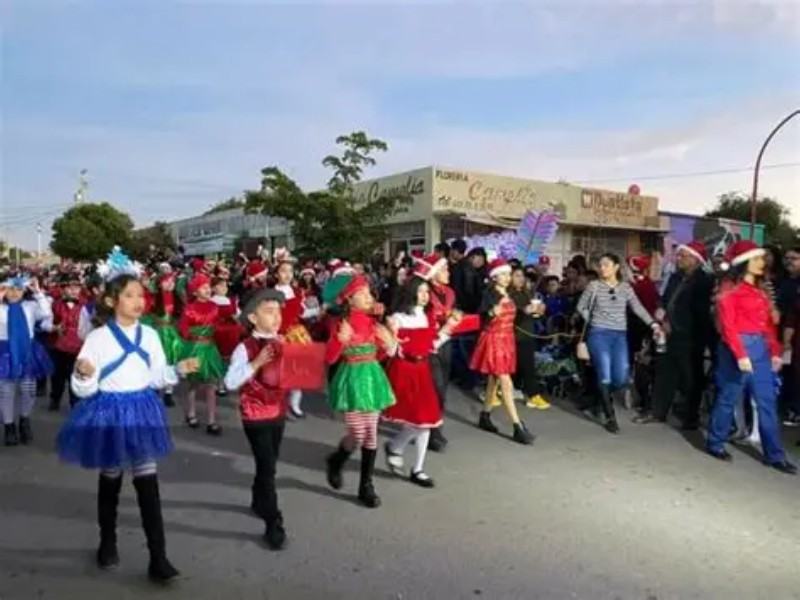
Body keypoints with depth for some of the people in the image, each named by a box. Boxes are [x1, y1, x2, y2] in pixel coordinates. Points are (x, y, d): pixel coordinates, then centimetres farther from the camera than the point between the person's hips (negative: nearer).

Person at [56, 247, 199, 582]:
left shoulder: (150, 335, 1)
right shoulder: (98, 338, -11)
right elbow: (84, 389, -9)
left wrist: (178, 371, -8)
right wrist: (83, 375, -30)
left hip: (142, 410, 2)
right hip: (109, 412, -2)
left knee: (148, 482, 1)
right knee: (110, 480, 14)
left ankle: (158, 558, 7)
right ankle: (108, 543, 38)